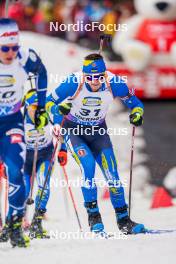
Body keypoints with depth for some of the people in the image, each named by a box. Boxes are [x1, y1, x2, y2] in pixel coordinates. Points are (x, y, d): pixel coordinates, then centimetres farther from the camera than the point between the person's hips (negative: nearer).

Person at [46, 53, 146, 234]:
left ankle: (123, 219, 7)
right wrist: (56, 113, -35)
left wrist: (137, 113, -25)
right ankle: (93, 214, -15)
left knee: (112, 174, -8)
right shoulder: (74, 83, -26)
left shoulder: (113, 83, -21)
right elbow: (49, 101, -14)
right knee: (88, 163, -25)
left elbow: (132, 100, -4)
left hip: (98, 132, 2)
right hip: (73, 130, -2)